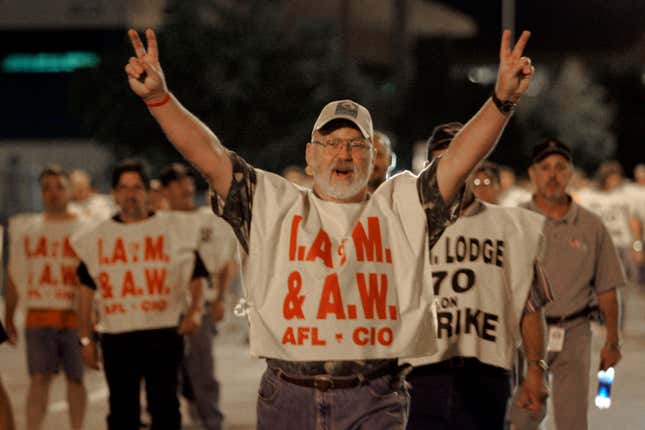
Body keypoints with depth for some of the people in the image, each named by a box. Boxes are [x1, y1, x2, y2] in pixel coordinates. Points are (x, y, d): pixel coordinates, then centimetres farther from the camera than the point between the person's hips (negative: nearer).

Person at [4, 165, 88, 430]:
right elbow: (15, 277, 15)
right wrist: (8, 318, 12)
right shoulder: (25, 229, 11)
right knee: (39, 378, -5)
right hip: (38, 316, 1)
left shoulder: (85, 230, 3)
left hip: (75, 316, -1)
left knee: (75, 378, 6)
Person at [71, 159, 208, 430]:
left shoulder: (174, 229, 4)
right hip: (116, 337, 1)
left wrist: (195, 310, -14)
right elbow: (87, 288, 12)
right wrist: (86, 339, 9)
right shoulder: (97, 237, 9)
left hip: (163, 335, -1)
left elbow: (196, 277, 4)